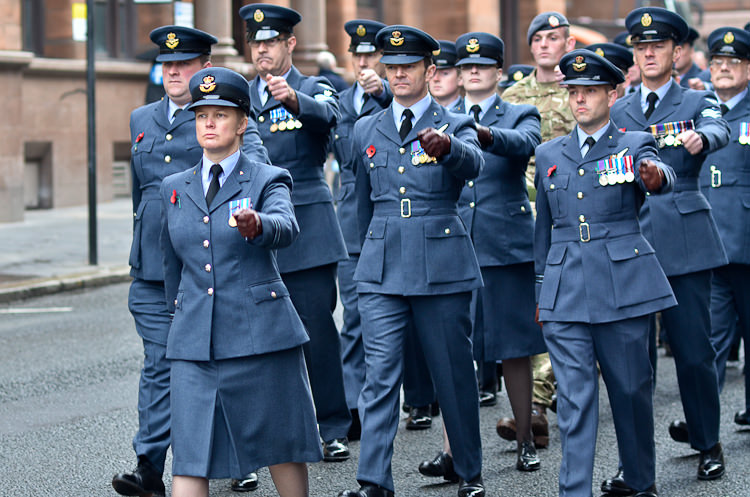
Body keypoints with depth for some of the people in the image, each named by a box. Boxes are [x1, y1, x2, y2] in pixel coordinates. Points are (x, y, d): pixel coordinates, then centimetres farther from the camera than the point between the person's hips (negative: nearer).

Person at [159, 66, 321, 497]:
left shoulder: (267, 180, 0)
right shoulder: (174, 189, 13)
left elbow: (286, 227, -23)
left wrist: (257, 225, -44)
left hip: (260, 332, -3)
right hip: (194, 340, 3)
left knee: (281, 445, 6)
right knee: (190, 453, -5)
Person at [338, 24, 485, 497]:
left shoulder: (455, 126, 2)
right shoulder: (367, 130, 13)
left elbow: (473, 165, -22)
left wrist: (446, 147, -44)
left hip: (441, 265, -2)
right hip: (382, 266, 2)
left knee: (455, 373, 5)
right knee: (380, 375, -5)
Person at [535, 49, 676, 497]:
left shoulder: (634, 145, 4)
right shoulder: (549, 154, 14)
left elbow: (662, 176, -20)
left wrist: (654, 176, -45)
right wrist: (541, 292, 18)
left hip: (624, 284, -2)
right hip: (566, 287, 2)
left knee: (632, 389, 6)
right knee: (575, 397, -4)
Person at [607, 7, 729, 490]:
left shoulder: (698, 102, 6)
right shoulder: (615, 111, 15)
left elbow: (719, 130, -16)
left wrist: (700, 139, -39)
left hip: (686, 242, -2)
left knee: (694, 349, -1)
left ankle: (707, 441, 21)